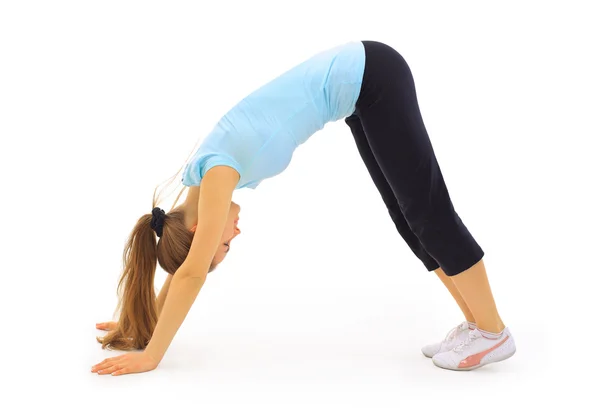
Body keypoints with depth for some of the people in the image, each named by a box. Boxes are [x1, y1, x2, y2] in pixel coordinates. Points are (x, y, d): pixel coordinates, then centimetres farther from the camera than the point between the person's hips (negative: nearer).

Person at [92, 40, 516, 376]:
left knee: (427, 209, -5)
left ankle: (493, 331, 6)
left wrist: (151, 355, -13)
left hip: (371, 76, -8)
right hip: (359, 83, 8)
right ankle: (474, 322, 16)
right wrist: (143, 320, 23)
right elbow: (188, 268, 16)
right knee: (406, 213, 8)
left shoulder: (217, 172, -18)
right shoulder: (206, 177, 5)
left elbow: (192, 274, -18)